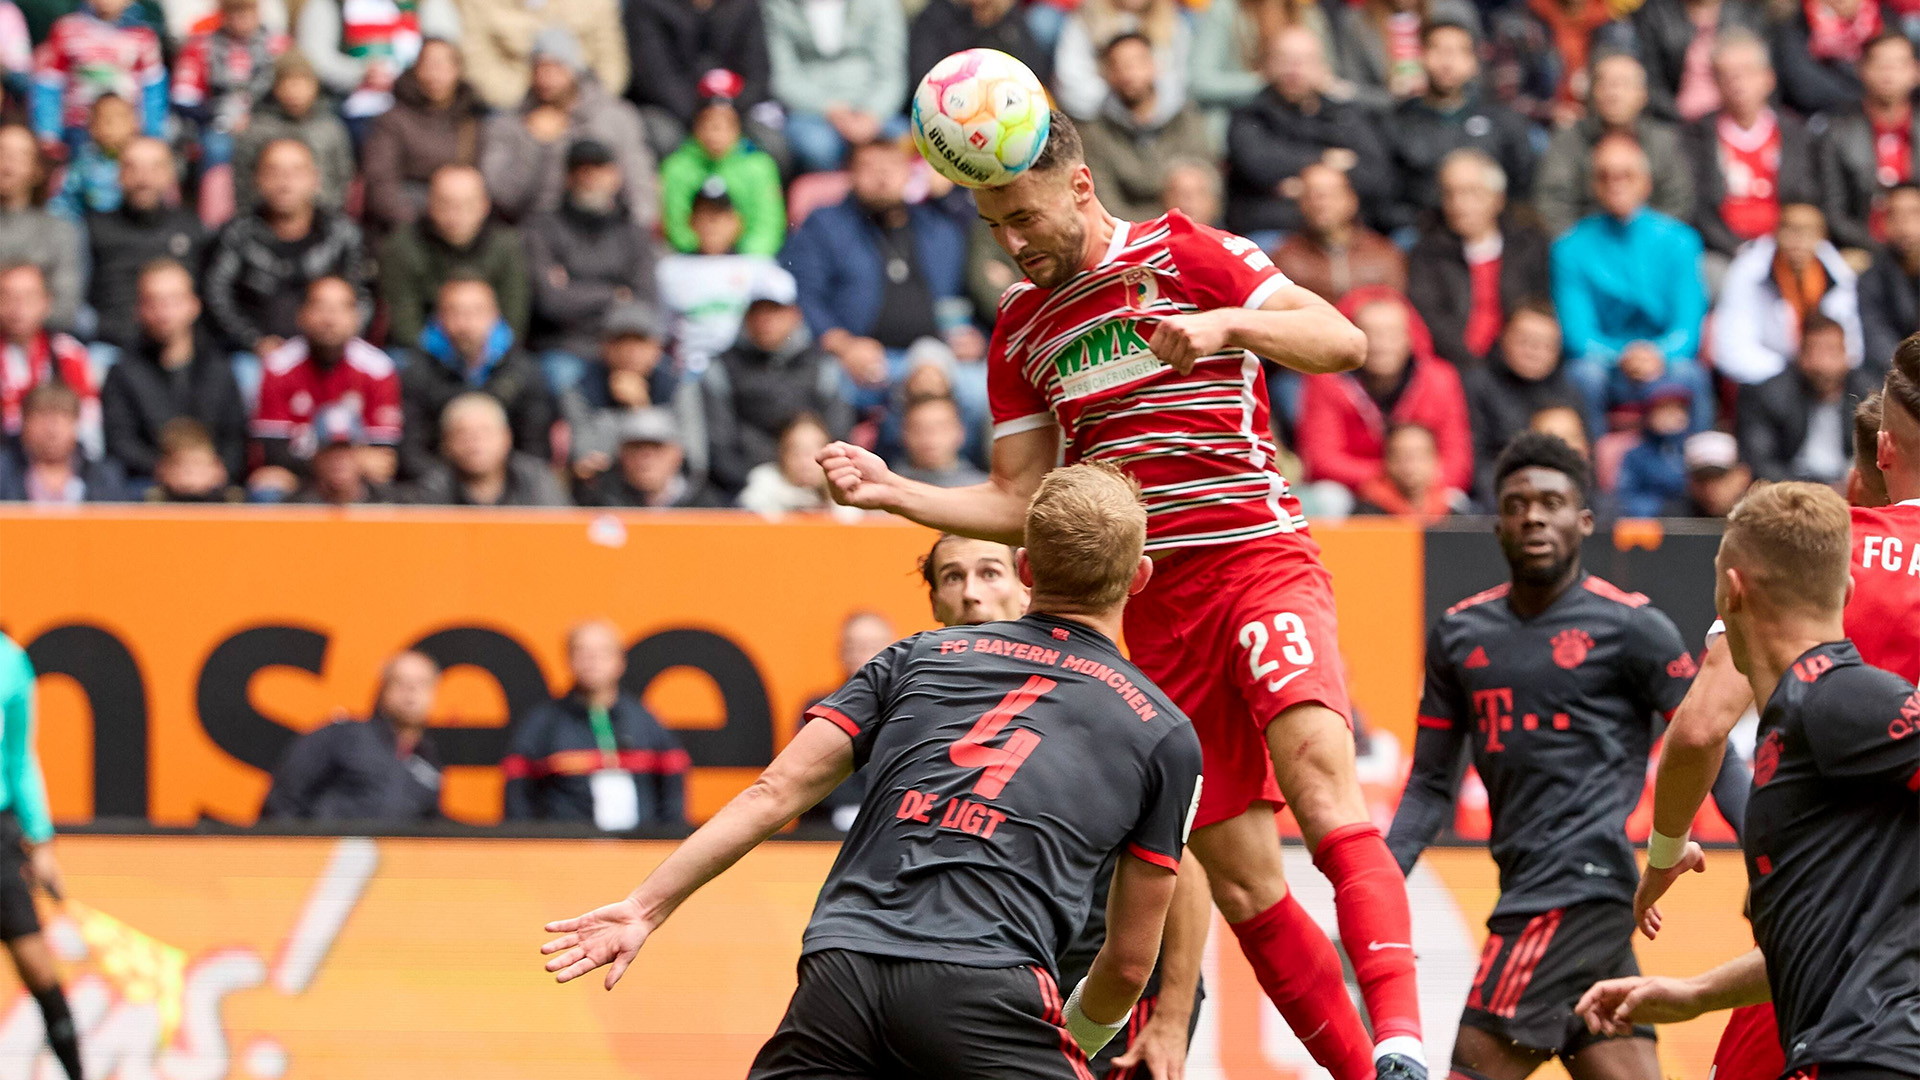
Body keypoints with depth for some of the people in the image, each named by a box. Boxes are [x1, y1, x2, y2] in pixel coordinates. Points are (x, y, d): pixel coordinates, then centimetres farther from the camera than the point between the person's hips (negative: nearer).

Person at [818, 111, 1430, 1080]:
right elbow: (1019, 506, 18)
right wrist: (892, 494, 4)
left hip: (1258, 558, -6)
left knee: (1319, 779, -29)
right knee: (1239, 882, 0)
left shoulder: (1183, 255, -1)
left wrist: (1224, 324, -27)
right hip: (1155, 609, 6)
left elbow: (1344, 342, -10)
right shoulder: (1020, 328, 15)